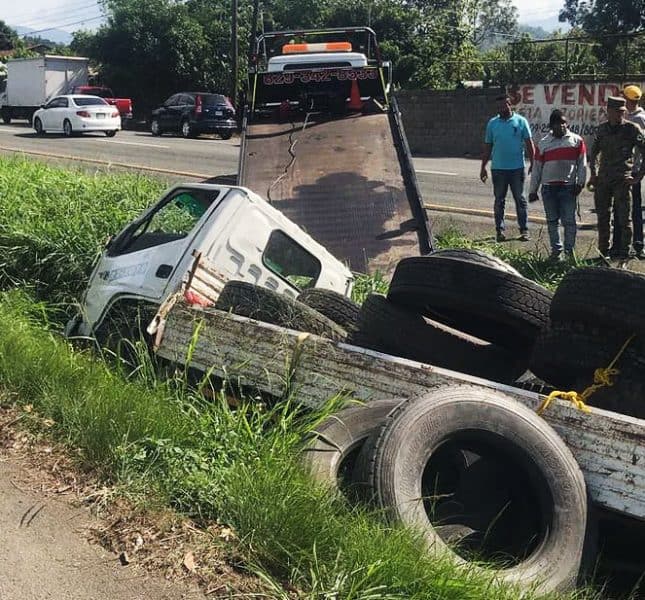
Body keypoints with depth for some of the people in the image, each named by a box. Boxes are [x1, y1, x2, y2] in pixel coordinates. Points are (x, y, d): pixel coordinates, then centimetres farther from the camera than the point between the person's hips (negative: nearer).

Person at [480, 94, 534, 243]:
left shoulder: (520, 121, 2)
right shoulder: (492, 123, 7)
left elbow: (529, 143, 2)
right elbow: (487, 147, 11)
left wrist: (532, 163, -5)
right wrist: (483, 168, 9)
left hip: (517, 168, -2)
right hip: (498, 169, 2)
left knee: (520, 199, 3)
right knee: (499, 201, 6)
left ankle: (524, 230, 8)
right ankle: (500, 230, 13)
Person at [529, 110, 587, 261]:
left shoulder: (576, 140, 5)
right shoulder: (543, 143, 9)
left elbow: (582, 163, 5)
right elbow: (537, 168, 10)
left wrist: (580, 183, -4)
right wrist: (533, 190, 9)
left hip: (568, 187, -2)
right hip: (548, 187, 2)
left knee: (569, 220, -3)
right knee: (552, 221, 8)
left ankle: (569, 250, 6)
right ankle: (556, 250, 19)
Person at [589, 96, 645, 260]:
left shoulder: (632, 129, -3)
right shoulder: (602, 128, 9)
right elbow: (594, 152, 21)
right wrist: (593, 174, 11)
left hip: (622, 179, -4)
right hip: (603, 179, 4)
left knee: (623, 218, -2)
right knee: (602, 217, 10)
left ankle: (623, 253, 4)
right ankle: (603, 252, 20)